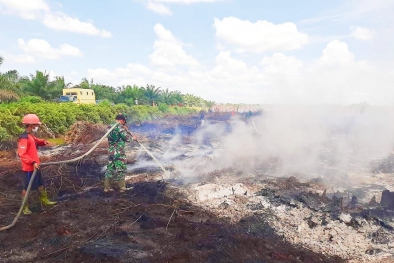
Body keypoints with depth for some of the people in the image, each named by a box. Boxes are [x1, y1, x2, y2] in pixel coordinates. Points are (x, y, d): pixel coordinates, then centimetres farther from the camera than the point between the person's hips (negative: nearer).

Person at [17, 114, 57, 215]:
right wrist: (33, 162, -30)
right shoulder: (24, 138, -22)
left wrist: (43, 142, 7)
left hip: (35, 166, 10)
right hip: (28, 168, -10)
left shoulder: (31, 136, 8)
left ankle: (45, 200, 36)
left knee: (40, 184, 21)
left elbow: (36, 141, 29)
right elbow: (21, 154, -26)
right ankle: (25, 207, 17)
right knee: (26, 187, 4)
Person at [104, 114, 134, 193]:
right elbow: (128, 138, -13)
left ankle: (107, 187, 18)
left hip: (111, 151, 8)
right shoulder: (119, 126, -14)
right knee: (121, 170, 3)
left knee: (110, 169, 14)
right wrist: (127, 130, 4)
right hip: (119, 152, -8)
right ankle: (122, 187, 12)